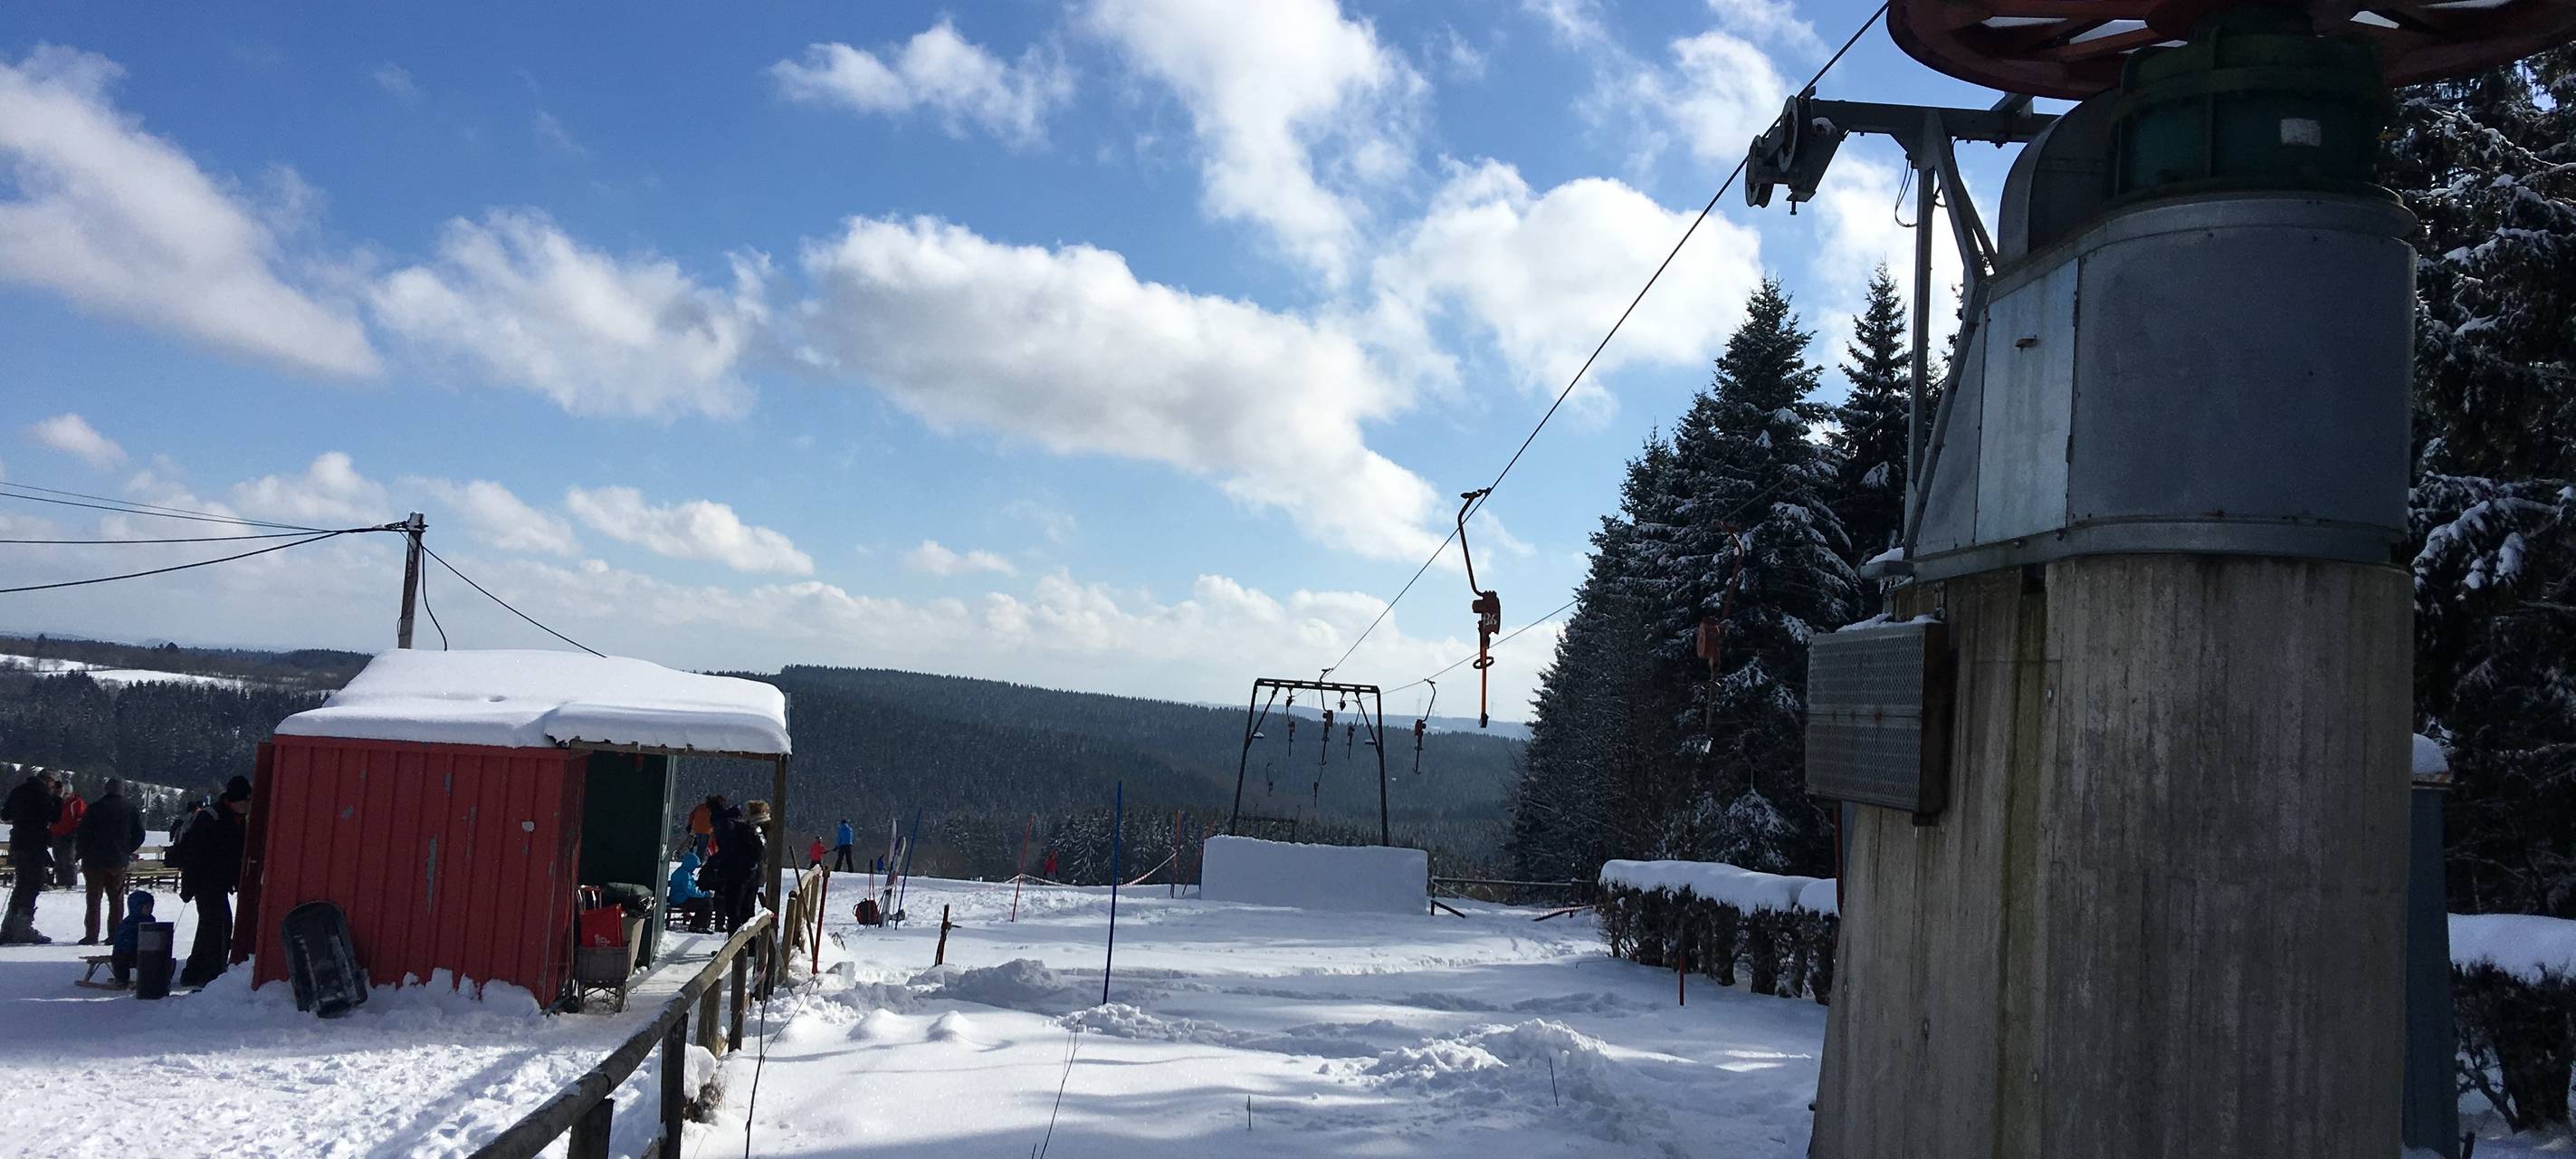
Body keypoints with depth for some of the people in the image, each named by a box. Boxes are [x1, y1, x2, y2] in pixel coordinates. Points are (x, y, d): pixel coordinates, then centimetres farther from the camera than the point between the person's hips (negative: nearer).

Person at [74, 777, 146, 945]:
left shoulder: (95, 808, -7)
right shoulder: (131, 809, 4)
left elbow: (83, 834, -7)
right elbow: (139, 835, 8)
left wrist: (81, 853, 7)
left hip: (95, 861, -3)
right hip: (119, 862, 3)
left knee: (94, 899, 2)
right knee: (116, 900, 10)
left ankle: (91, 935, -1)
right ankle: (115, 935, 8)